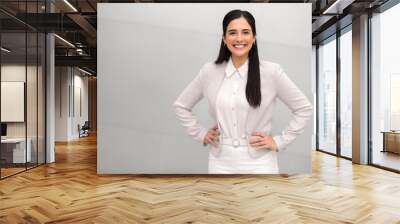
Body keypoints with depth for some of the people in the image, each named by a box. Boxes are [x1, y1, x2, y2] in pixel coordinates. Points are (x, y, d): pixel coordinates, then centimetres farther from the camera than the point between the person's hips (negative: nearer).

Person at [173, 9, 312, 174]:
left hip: (258, 163, -2)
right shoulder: (209, 71, 0)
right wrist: (200, 134, 5)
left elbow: (304, 109, 0)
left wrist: (279, 141, -4)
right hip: (221, 162, 2)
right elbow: (181, 106, 11)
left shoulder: (271, 71, -7)